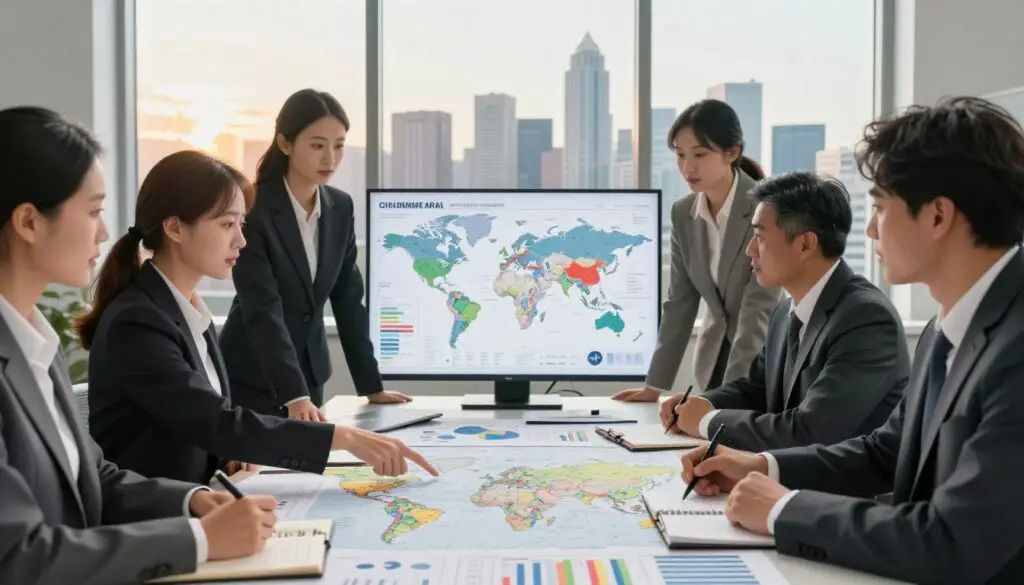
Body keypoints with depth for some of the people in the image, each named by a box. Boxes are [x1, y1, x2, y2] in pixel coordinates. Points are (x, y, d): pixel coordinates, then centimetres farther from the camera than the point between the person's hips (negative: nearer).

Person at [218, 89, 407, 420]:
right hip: (252, 379, -5)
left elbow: (348, 299, 4)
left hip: (308, 374, 5)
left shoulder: (340, 208, 1)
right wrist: (293, 396, -35)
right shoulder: (252, 209, -18)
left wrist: (371, 386, 2)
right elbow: (262, 309, -26)